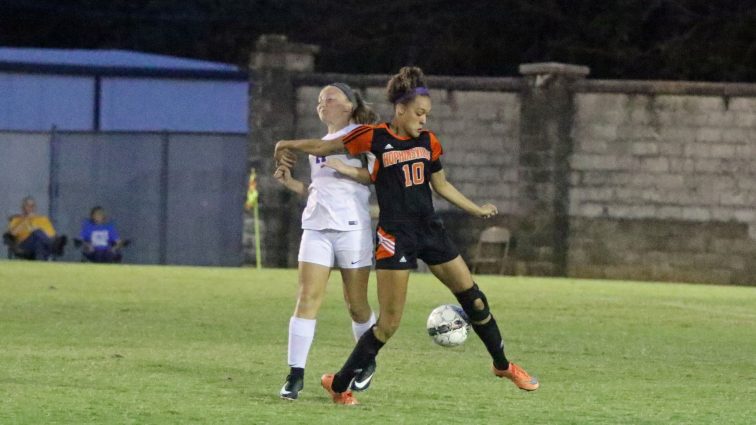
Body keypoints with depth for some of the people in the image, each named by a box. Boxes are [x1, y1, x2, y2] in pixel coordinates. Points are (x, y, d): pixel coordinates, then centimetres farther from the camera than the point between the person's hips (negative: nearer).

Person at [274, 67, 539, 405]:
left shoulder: (429, 142, 6)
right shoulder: (374, 138, -9)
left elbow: (441, 185, 18)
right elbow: (325, 148, 2)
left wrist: (477, 210, 23)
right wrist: (290, 146, -2)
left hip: (430, 230, 5)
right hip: (395, 236, -5)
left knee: (473, 298, 7)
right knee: (389, 323, -7)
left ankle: (502, 365, 27)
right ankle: (338, 384, 5)